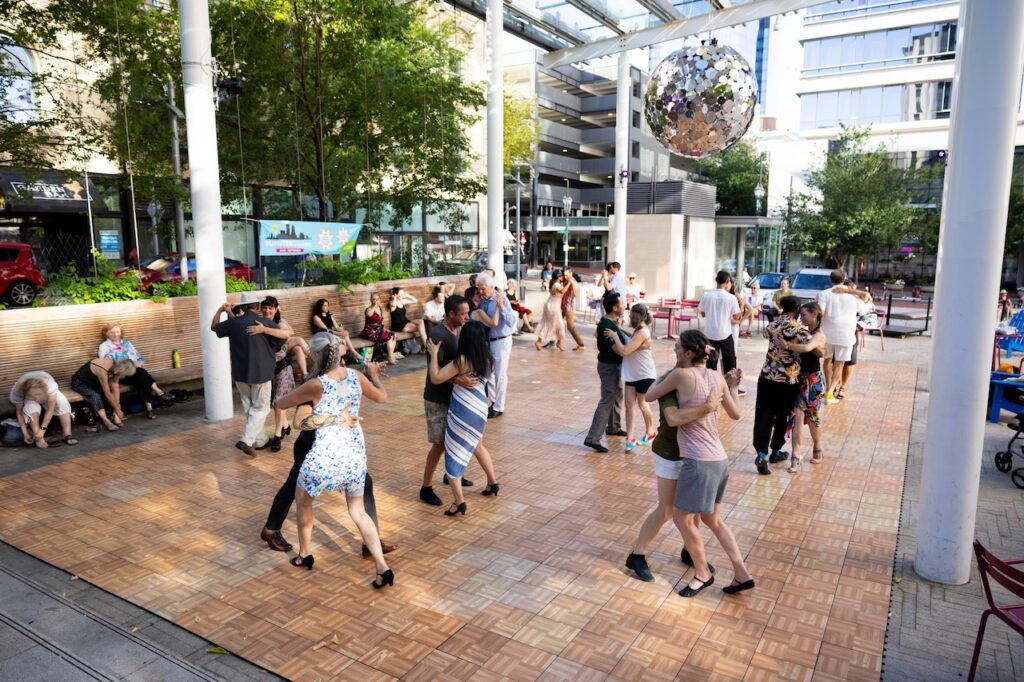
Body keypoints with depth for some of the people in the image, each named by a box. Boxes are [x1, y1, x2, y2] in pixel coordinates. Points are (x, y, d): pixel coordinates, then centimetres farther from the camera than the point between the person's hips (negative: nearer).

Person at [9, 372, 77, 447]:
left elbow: (50, 410, -36)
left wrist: (42, 429, -36)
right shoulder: (17, 391, -36)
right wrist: (25, 432, -25)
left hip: (46, 394, 0)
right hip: (27, 399, 0)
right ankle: (39, 438, -30)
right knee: (31, 406, -36)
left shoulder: (50, 385, -42)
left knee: (62, 401, -31)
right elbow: (19, 412, -24)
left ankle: (67, 435, -28)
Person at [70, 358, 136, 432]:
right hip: (80, 383, -7)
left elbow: (115, 388, -15)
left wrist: (118, 406, -19)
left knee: (114, 388, -12)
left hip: (94, 381, 7)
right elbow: (108, 395, -32)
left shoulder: (115, 366, -17)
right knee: (95, 395, -32)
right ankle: (107, 422, -38)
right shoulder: (103, 371, -38)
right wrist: (118, 411, -24)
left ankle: (116, 418, -18)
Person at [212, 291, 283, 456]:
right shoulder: (268, 324, -14)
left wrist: (220, 310, 26)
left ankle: (260, 440, 26)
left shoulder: (233, 323, -4)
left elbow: (214, 327, 16)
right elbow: (282, 343, 1)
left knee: (249, 408, 18)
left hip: (240, 373, 4)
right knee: (260, 408, 6)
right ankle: (247, 440, -8)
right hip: (260, 373, -4)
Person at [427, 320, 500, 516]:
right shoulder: (487, 359, 0)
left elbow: (435, 378, -20)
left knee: (453, 454, 3)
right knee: (477, 447, 30)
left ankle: (459, 501, -1)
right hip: (479, 410, 7)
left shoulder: (462, 360, -20)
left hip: (462, 412, -7)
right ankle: (492, 483, 43)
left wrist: (433, 354, -10)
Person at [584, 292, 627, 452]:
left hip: (614, 364, 10)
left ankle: (613, 427, 41)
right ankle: (593, 438, -8)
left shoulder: (610, 321, 5)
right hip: (609, 366, -10)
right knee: (607, 401, -9)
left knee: (617, 395, 23)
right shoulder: (607, 326, -26)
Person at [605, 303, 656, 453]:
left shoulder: (642, 333, -25)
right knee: (629, 404, 0)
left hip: (644, 375, -8)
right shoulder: (638, 331, 8)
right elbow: (622, 350, 12)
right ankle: (630, 438, 1)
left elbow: (624, 351, -31)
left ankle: (650, 433, 32)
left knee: (642, 405, 9)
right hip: (632, 375, 8)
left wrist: (614, 336, -21)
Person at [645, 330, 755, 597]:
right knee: (713, 519, 23)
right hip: (719, 460, 8)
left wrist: (664, 381, 17)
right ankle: (742, 574, 27)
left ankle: (703, 573, 28)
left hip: (699, 462, -8)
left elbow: (649, 396, -2)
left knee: (682, 519, 12)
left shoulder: (682, 375, -16)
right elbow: (735, 414, 15)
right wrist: (733, 386, 29)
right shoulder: (717, 377, 3)